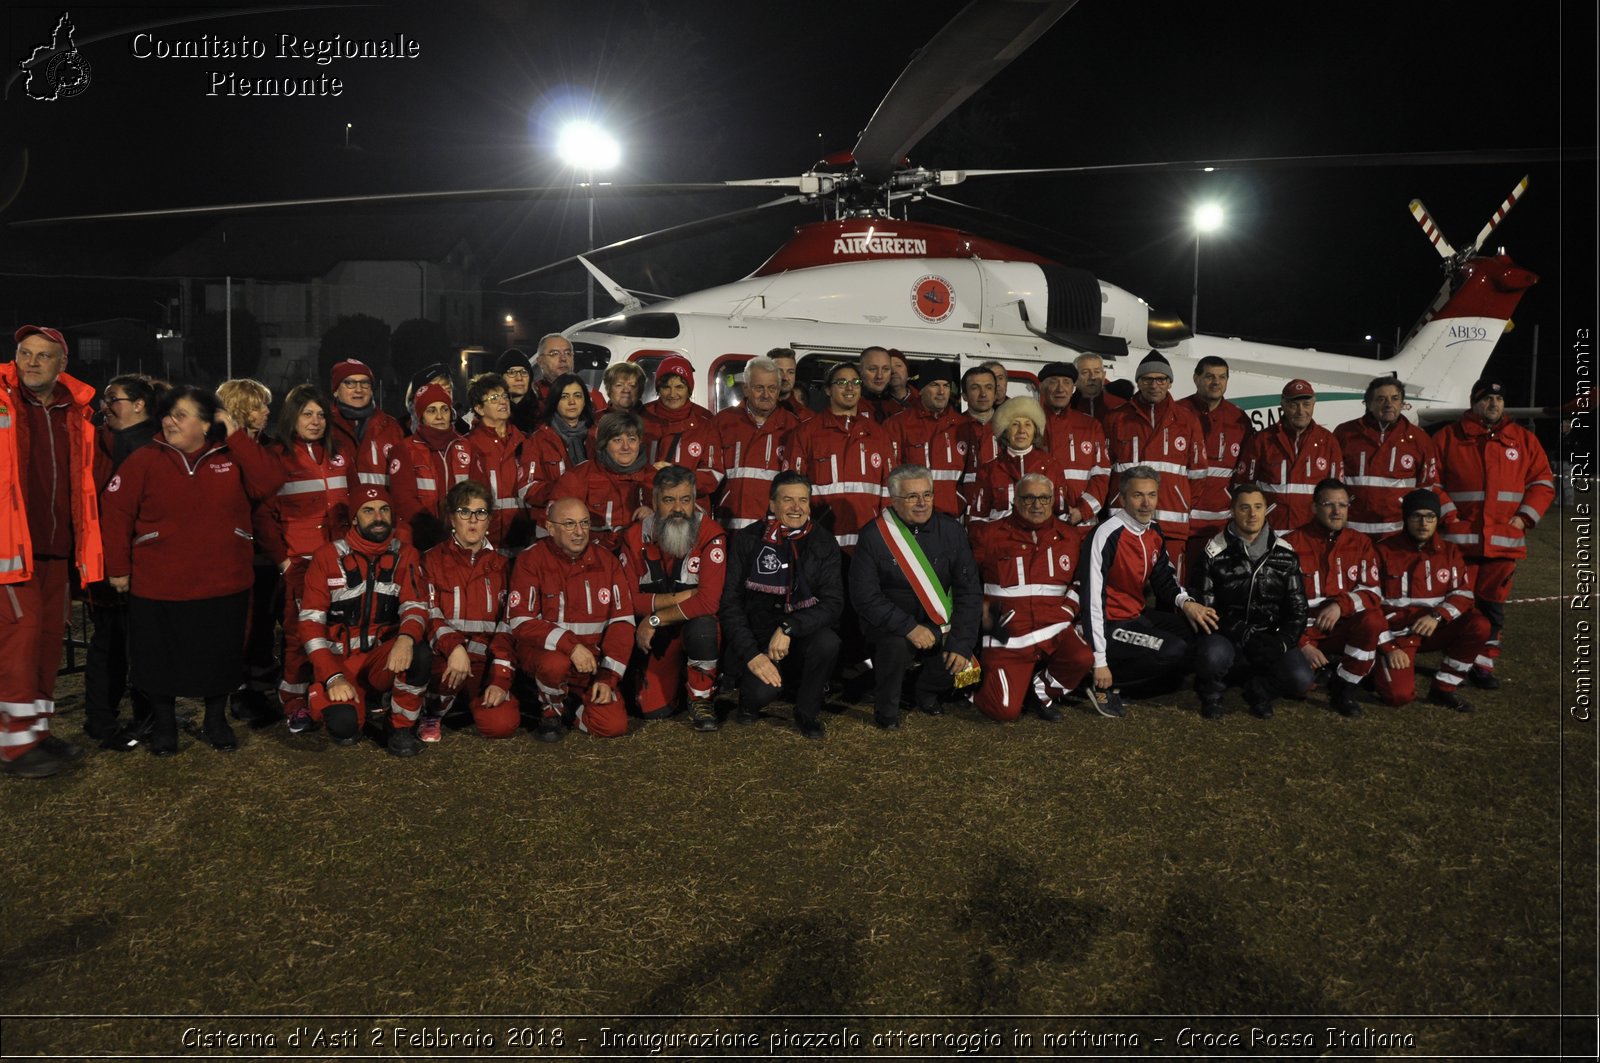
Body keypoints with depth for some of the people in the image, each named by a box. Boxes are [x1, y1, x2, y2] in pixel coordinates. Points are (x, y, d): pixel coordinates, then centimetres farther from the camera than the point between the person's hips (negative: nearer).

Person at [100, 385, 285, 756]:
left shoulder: (233, 458, 1)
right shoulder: (144, 460, -3)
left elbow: (270, 483, -15)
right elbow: (116, 513, -4)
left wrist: (237, 436, -14)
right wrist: (118, 568, -5)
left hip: (225, 586, 1)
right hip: (158, 588, -1)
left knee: (220, 657, 12)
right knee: (160, 658, 10)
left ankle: (216, 721, 32)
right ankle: (163, 725, 30)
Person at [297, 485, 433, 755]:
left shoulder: (405, 555, 2)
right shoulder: (328, 556, -2)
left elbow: (415, 606, -9)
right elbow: (311, 621, -6)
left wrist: (406, 637, -34)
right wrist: (332, 676, -18)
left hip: (385, 657, 1)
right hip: (339, 660, -1)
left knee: (418, 655, -34)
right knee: (343, 726, -29)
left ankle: (401, 727, -7)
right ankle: (360, 703, 12)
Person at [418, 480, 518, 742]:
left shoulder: (500, 565, 10)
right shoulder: (432, 560, 4)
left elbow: (506, 625, 3)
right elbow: (428, 614, -9)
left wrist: (500, 679, -9)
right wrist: (454, 647, -29)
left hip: (485, 661, 2)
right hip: (444, 656, -2)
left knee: (503, 724, -21)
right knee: (452, 669, -38)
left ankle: (475, 700, 16)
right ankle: (431, 716, -3)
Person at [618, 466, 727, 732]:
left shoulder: (711, 535, -18)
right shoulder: (635, 537, -8)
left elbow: (708, 602, -27)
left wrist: (654, 619, -21)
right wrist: (678, 597, -20)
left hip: (696, 624, -2)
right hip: (655, 638, 2)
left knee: (702, 625, -38)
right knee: (654, 709, -11)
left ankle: (701, 698, -12)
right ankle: (677, 675, 25)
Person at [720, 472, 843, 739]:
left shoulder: (823, 542, -2)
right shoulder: (747, 540, -4)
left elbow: (833, 603, -10)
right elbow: (730, 603, -6)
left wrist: (789, 628, -25)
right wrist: (751, 654, -17)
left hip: (802, 637, 2)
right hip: (758, 638, -2)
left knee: (828, 642, -32)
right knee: (764, 689, -30)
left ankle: (807, 712, -5)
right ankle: (751, 700, 9)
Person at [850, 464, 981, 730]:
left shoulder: (951, 531, -2)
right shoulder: (874, 535, -10)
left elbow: (969, 591, -3)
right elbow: (865, 597, -15)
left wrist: (961, 642, -14)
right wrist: (909, 627, -25)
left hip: (940, 624, 3)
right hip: (891, 624, -3)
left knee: (960, 657, -20)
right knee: (897, 645, -33)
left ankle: (925, 690, 17)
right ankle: (885, 709, -3)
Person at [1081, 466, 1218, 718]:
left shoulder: (1154, 531, 5)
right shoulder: (1108, 535, -21)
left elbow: (1164, 578, 15)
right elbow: (1093, 599, -23)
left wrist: (1185, 602, -10)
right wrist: (1100, 662, -23)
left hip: (1139, 616, 9)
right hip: (1111, 624, -9)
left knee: (1202, 636, -3)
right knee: (1176, 651, -24)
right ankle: (1103, 683, -9)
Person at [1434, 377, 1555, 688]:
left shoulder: (1524, 439, 11)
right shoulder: (1449, 437, 4)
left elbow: (1542, 481, 12)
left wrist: (1525, 516, 0)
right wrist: (1445, 515, -6)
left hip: (1504, 540, 2)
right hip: (1459, 538, -2)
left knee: (1493, 605, 6)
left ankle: (1484, 663, 16)